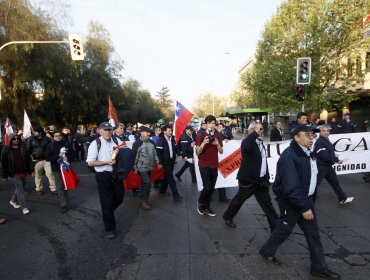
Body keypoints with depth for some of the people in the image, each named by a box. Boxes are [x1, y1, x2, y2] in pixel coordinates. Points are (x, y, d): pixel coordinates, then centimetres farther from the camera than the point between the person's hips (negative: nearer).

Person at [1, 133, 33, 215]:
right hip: (14, 174, -4)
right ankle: (24, 207, 1)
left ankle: (13, 201, 42)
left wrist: (31, 170, 5)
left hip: (24, 173, 4)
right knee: (20, 190, -6)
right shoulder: (6, 149, -6)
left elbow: (28, 159, 7)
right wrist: (4, 175, -3)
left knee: (20, 189, 17)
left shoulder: (23, 147, 2)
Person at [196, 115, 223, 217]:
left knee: (212, 188, 8)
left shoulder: (218, 136, 6)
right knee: (207, 187, -10)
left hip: (214, 165, 4)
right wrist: (204, 143, -24)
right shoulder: (201, 135, -7)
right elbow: (197, 152, -8)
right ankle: (200, 202, 18)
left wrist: (217, 144, -12)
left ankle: (207, 207, 24)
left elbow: (221, 152, 7)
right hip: (204, 165, -4)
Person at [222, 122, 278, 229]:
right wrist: (255, 132, -32)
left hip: (261, 180, 7)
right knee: (239, 199, 12)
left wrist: (266, 177, 16)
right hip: (248, 179, -7)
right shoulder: (248, 142, -15)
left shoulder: (260, 142, 12)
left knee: (267, 203, 11)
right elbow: (245, 147, -42)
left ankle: (276, 226, 20)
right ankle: (227, 216, 34)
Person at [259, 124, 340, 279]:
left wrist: (307, 203, 15)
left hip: (305, 198, 9)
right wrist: (304, 207, -24)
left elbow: (309, 177, 12)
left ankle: (319, 267, 30)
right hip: (290, 201, -9)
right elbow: (291, 187, -29)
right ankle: (267, 251, 34)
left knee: (313, 233, 15)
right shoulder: (289, 156, -27)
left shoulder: (306, 152, 4)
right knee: (284, 230, 10)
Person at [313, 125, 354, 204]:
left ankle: (343, 199, 40)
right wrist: (336, 160, -14)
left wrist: (335, 159, 0)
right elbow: (325, 156, -25)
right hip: (321, 167, -10)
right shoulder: (319, 142, -21)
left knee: (335, 182, 23)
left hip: (328, 166, 10)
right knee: (315, 184, -4)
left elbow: (331, 152, 18)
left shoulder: (327, 140, 11)